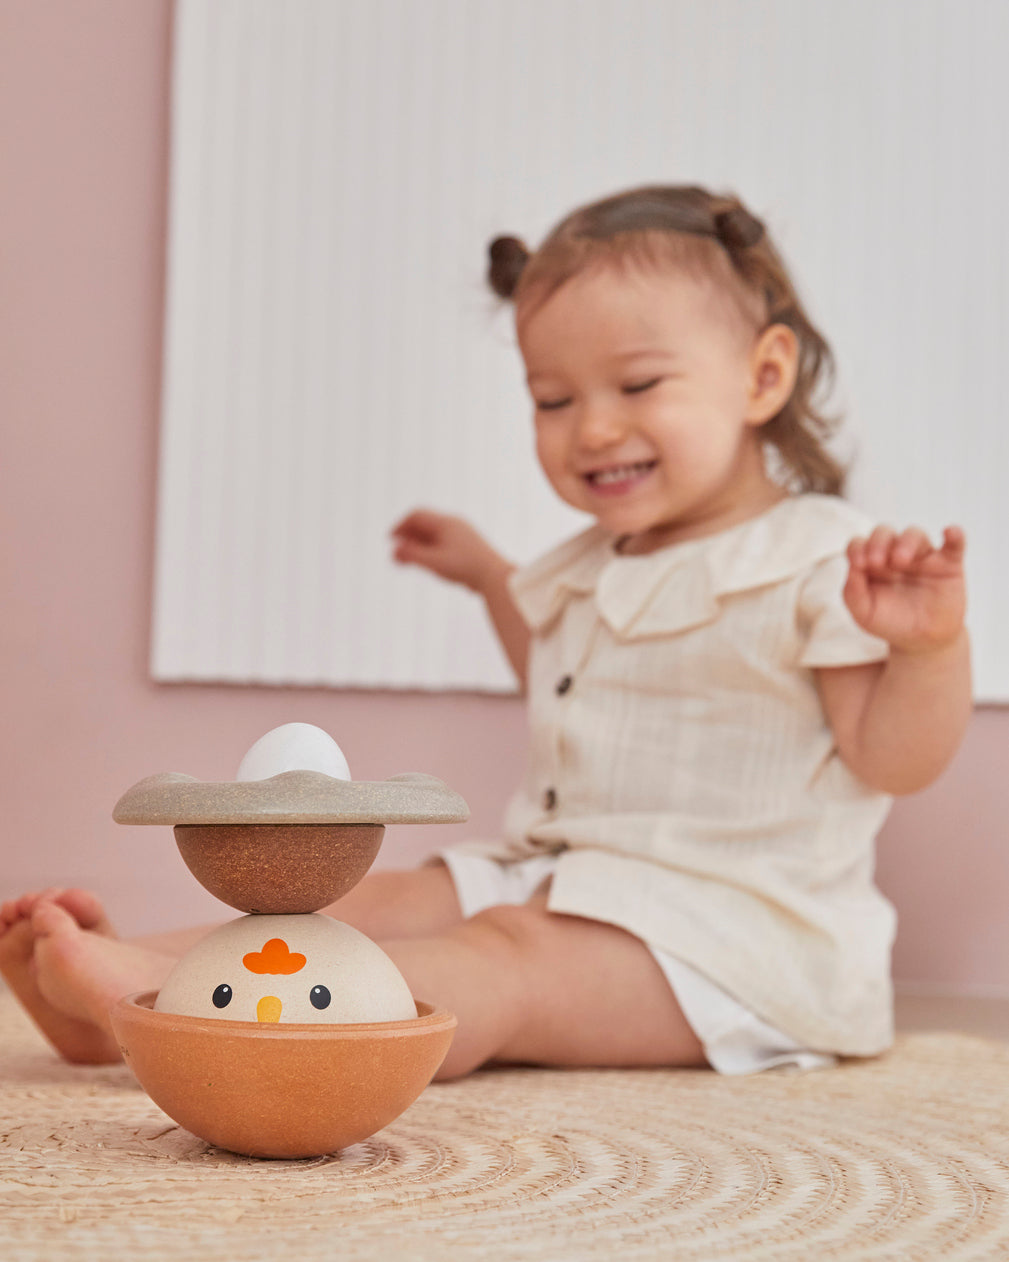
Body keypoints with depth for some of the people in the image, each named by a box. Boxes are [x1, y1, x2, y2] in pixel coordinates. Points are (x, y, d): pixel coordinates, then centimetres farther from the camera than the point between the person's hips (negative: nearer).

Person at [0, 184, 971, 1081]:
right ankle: (102, 997, -27)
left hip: (723, 927, -9)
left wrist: (933, 648, -32)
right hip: (560, 882, 9)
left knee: (507, 958, -29)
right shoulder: (592, 572, 17)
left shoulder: (817, 565, -9)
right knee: (378, 904, -10)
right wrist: (491, 577, 34)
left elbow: (891, 761, -13)